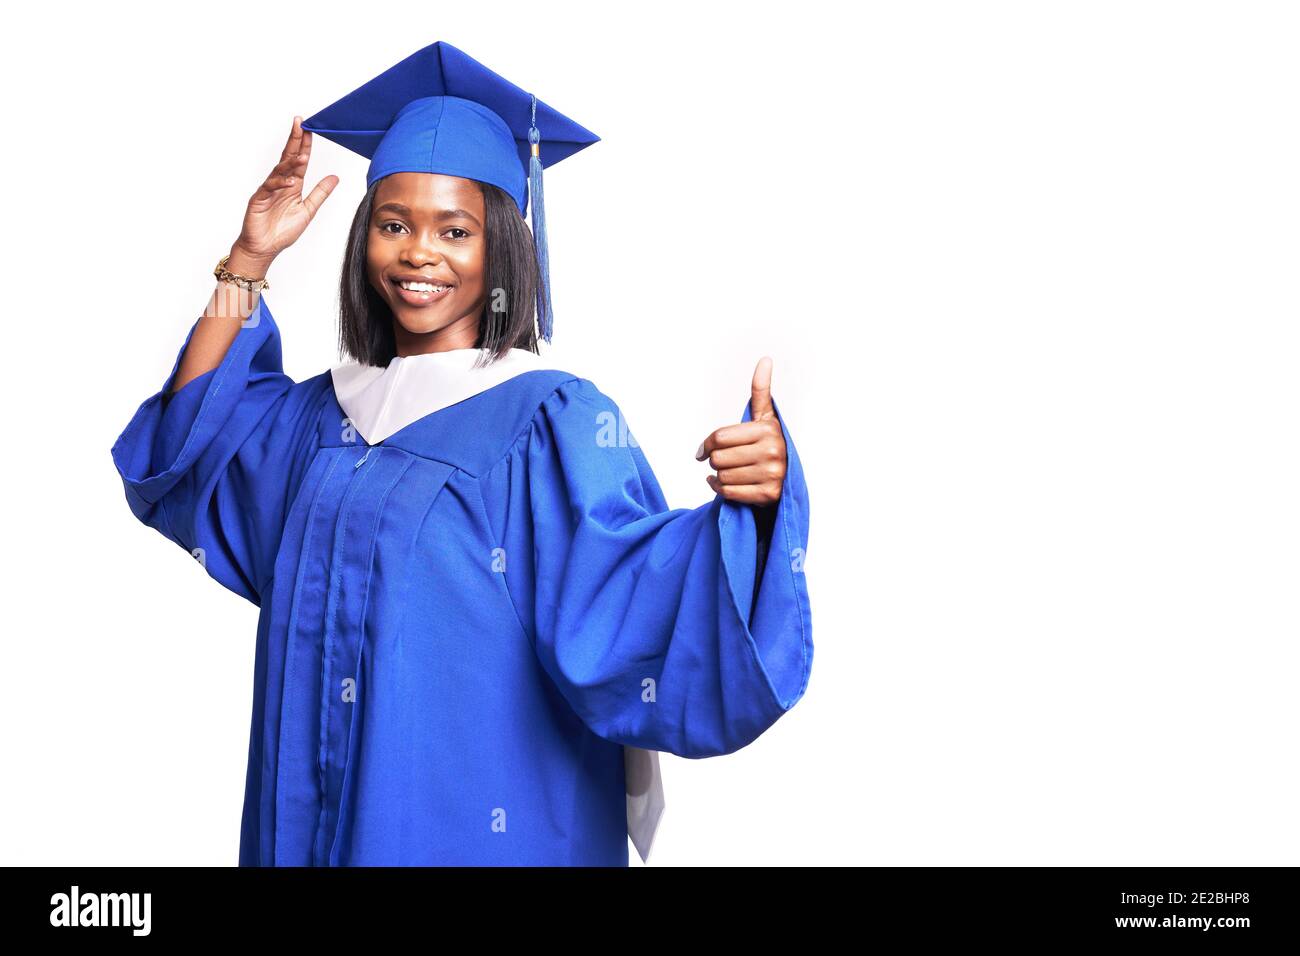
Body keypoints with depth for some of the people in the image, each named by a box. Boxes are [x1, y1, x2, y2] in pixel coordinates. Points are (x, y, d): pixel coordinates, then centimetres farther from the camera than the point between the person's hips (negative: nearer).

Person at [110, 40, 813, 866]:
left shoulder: (558, 421, -13)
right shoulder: (325, 413, 7)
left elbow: (633, 609, -22)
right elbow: (184, 448, 4)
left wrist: (747, 505, -42)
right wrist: (248, 265, 0)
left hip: (485, 827, -5)